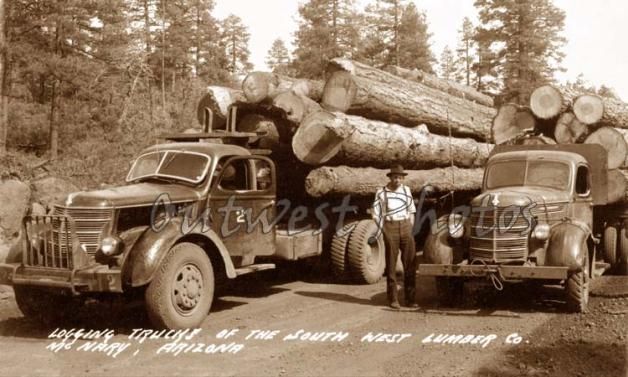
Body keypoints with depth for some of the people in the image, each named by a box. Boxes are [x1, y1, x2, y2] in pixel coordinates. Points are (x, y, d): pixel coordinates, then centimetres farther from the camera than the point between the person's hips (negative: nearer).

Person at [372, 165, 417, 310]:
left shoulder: (406, 190, 10)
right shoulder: (381, 192, -2)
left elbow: (411, 210, 17)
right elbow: (376, 214, 0)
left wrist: (410, 227, 7)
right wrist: (384, 230, -6)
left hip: (405, 227, 4)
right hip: (390, 228, -4)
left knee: (410, 263, 2)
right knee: (391, 265, 0)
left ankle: (410, 298, 10)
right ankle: (393, 299, 6)